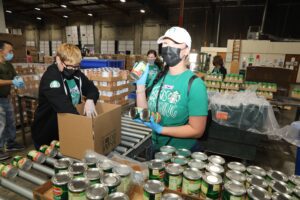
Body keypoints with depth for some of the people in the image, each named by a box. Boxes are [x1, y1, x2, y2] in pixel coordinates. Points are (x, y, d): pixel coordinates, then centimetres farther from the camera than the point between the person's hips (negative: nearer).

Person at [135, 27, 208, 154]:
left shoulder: (195, 84, -21)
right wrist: (140, 84, -13)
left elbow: (197, 130, -20)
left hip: (183, 152, -5)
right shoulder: (159, 77, -5)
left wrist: (160, 129, -26)